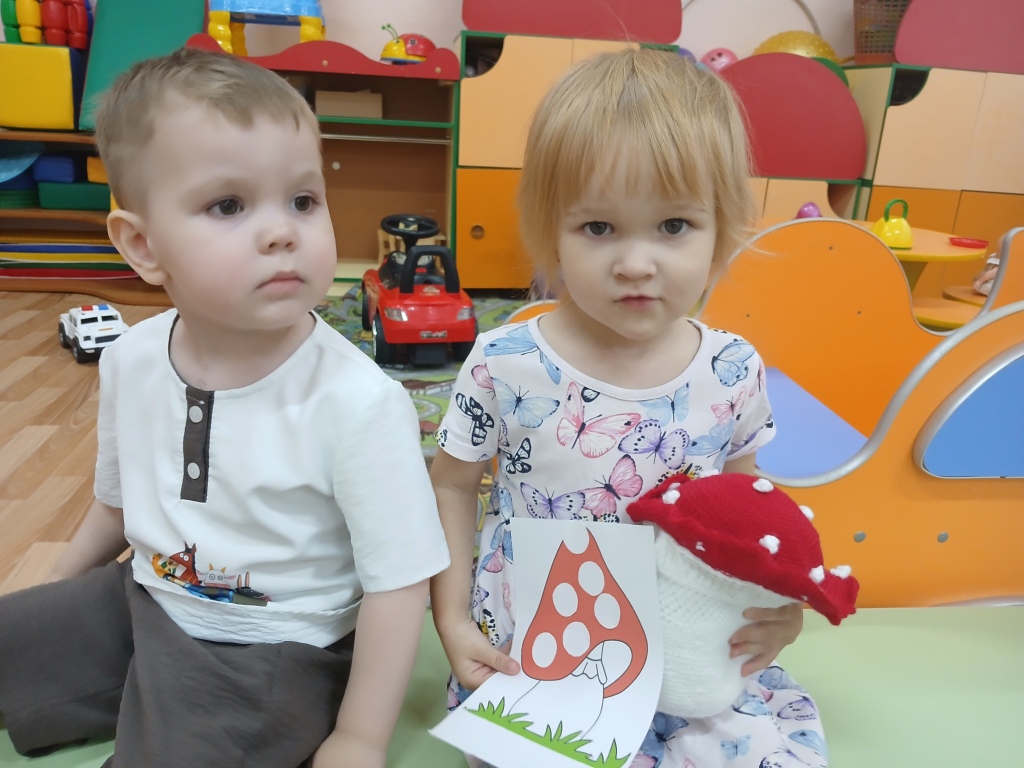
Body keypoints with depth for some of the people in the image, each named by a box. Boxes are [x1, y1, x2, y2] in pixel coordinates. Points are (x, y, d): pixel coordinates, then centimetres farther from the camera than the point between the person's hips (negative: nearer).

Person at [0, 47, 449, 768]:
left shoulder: (360, 403, -28)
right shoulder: (132, 362, -8)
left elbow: (398, 581, -20)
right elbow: (117, 499, 11)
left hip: (272, 656, -5)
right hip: (141, 599, 6)